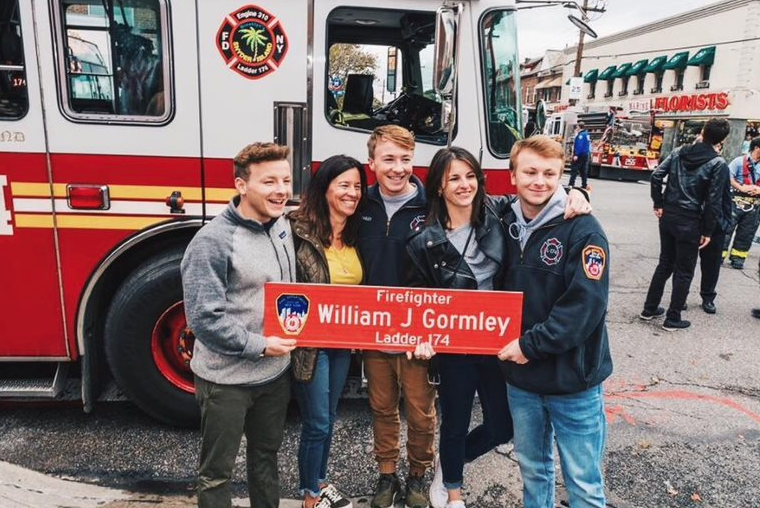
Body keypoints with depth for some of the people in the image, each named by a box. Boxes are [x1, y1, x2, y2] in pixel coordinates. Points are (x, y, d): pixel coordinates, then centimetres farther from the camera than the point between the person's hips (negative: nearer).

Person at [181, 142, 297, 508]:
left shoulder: (283, 226, 2)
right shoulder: (213, 240, -21)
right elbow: (204, 316, -24)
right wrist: (258, 346, -20)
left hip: (276, 371, 7)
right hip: (226, 379, -6)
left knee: (266, 454, 24)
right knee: (217, 470, 12)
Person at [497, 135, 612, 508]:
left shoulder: (582, 230, -14)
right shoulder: (507, 224, 4)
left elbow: (586, 305, -21)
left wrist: (531, 344, -19)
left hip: (572, 378, -5)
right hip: (520, 377, 5)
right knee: (532, 467, 22)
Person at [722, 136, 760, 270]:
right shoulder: (740, 161, -5)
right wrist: (742, 188, -21)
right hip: (737, 202, -5)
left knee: (746, 233, 9)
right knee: (727, 228, -3)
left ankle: (737, 257, 20)